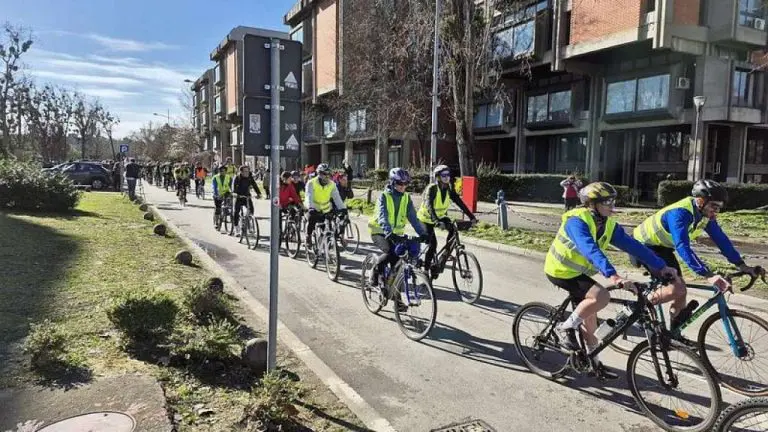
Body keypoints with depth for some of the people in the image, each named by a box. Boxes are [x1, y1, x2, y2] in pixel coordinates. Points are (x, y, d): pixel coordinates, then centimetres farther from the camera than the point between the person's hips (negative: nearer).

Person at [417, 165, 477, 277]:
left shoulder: (449, 189, -9)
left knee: (453, 229, -22)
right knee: (432, 244, -14)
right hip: (426, 218, -5)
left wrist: (471, 217, -25)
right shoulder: (431, 189, -26)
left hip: (440, 216, 5)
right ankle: (426, 269, 4)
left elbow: (460, 202, -14)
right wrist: (436, 221, -53)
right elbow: (429, 206, -38)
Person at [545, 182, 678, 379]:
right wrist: (612, 275, -51)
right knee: (602, 296, -25)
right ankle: (566, 327, -7)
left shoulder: (609, 225, -2)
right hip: (561, 271, -8)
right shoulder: (576, 221, -27)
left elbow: (633, 245, -6)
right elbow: (591, 250, -41)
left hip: (578, 272, 8)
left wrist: (660, 266, -14)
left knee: (590, 318, 14)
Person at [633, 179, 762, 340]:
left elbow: (720, 239, 0)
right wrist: (708, 275, -48)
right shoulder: (679, 213, -33)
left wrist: (741, 265, -7)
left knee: (681, 291, 6)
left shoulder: (706, 214, -6)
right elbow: (683, 248, -43)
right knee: (677, 289, -20)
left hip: (663, 247, 9)